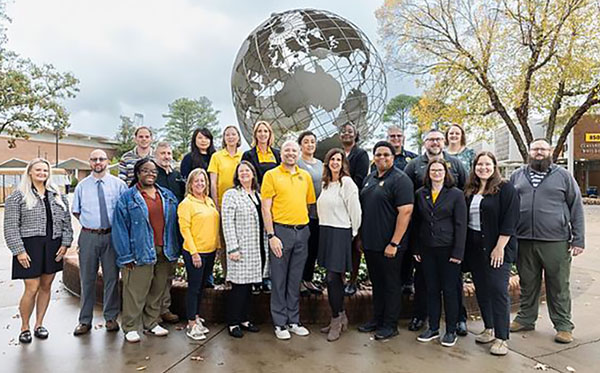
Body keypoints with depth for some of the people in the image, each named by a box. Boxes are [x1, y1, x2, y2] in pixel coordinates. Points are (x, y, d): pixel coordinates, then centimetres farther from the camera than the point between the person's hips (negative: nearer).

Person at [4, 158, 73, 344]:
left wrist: (65, 243, 2)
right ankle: (24, 327, 16)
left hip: (53, 247, 4)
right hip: (30, 247, -4)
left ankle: (39, 324, 25)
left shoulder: (58, 196, 11)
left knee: (46, 286, 10)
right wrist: (19, 251, -12)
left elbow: (66, 221, 12)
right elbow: (11, 227, -5)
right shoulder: (18, 196, -2)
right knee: (32, 289, -4)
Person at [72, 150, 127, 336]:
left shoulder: (118, 184, 2)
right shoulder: (82, 186, 7)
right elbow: (76, 211, 15)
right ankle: (85, 320, 21)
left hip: (111, 235, -1)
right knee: (87, 279, 9)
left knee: (111, 277, 7)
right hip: (88, 237, 1)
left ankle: (111, 317, 21)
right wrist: (88, 223, 4)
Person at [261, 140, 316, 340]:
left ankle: (294, 320, 25)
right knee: (279, 280, 5)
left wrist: (306, 229, 8)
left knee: (295, 280, 13)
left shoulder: (305, 176, 11)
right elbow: (265, 208, -7)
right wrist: (271, 235, -13)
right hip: (281, 231, -4)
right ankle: (280, 323, 17)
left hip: (302, 232, 4)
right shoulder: (271, 175, -2)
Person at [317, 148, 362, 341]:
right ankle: (341, 317, 23)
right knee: (334, 278, 11)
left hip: (340, 233, -7)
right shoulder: (326, 183, 14)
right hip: (325, 232, 7)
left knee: (333, 278, -6)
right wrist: (324, 229, 13)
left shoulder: (347, 182, -9)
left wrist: (353, 233, -4)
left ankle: (337, 319, 9)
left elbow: (355, 210, -10)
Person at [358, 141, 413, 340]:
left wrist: (394, 243, -20)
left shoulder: (400, 179, -11)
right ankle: (377, 319, 30)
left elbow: (405, 211, -18)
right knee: (376, 282, 17)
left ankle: (390, 325, 17)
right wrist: (361, 237, 14)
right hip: (370, 243, 7)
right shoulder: (369, 178, 13)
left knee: (391, 284, 5)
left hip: (389, 245, -7)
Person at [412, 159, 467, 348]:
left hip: (448, 249, -3)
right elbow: (416, 223, 9)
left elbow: (461, 225, -6)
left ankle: (451, 331, 18)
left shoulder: (456, 194, -2)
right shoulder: (420, 194, 7)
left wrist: (458, 252, -11)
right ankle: (433, 328, 23)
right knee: (431, 289, 11)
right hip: (427, 249, 3)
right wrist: (416, 249, 5)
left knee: (449, 290, 4)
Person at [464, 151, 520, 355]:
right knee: (481, 290, 12)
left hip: (497, 248, -6)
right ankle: (489, 329, 25)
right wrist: (465, 248, 9)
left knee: (498, 290, -5)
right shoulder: (469, 191, 11)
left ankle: (501, 337, 3)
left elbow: (510, 220, -12)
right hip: (474, 248, 6)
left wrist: (500, 247, -16)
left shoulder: (505, 189, -6)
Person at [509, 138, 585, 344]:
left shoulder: (563, 176, 4)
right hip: (523, 241, 2)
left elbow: (576, 209, 3)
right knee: (527, 284, 13)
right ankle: (525, 319, 27)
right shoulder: (517, 176, 11)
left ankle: (563, 325, 19)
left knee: (559, 286, 6)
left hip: (556, 242, -2)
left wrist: (578, 240, -3)